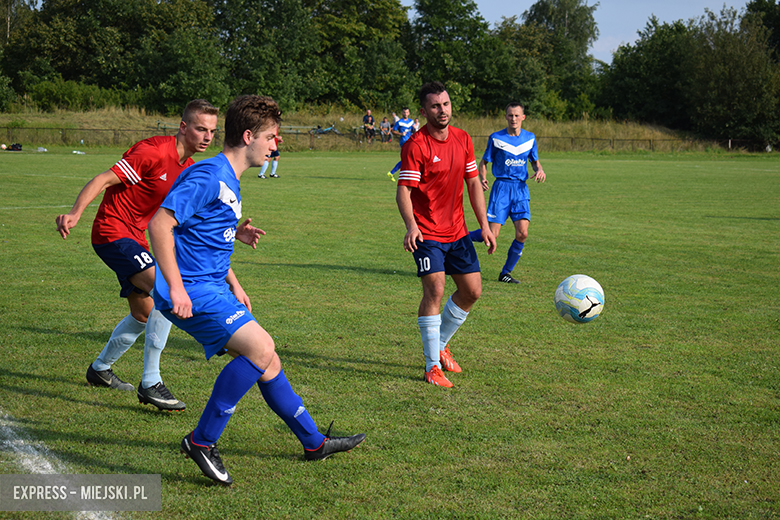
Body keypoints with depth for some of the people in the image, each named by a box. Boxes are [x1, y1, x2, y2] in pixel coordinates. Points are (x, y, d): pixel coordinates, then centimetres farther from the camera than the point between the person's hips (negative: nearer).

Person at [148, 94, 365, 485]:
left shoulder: (229, 181, 16)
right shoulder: (209, 176, -16)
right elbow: (160, 224, -24)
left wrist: (233, 284, 23)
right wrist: (175, 288, -27)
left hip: (212, 289, 10)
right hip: (191, 292, -10)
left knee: (266, 361, 13)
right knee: (261, 348, -22)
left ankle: (314, 442, 26)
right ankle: (202, 441, -13)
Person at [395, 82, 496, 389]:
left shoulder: (463, 139, 5)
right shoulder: (415, 146, -14)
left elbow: (473, 183, 11)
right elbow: (403, 191, -18)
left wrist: (485, 225, 5)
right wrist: (411, 226, -34)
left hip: (457, 231, 7)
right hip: (427, 233, -7)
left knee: (472, 291, 8)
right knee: (435, 290, -17)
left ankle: (440, 344, 29)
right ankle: (432, 366, -8)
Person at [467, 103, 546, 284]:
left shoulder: (530, 138, 8)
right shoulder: (496, 138, -2)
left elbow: (535, 161, 19)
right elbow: (483, 162, 4)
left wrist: (539, 170, -4)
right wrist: (482, 179, -15)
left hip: (521, 189, 3)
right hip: (502, 186, -3)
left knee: (522, 233, -12)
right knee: (492, 234, -11)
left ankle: (506, 272, 5)